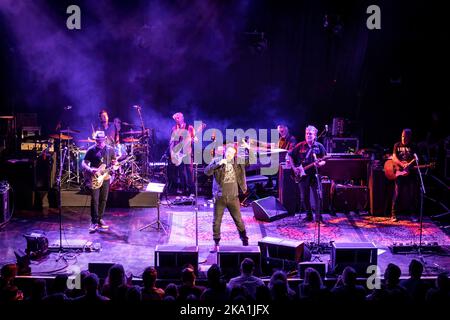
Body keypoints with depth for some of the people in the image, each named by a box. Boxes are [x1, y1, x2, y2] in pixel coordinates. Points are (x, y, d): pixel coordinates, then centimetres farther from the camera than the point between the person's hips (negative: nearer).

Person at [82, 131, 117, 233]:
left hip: (105, 177, 3)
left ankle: (100, 219, 21)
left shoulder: (110, 150, 5)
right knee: (95, 200, -9)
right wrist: (90, 170, -21)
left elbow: (114, 162, 14)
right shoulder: (91, 150, -3)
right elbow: (84, 163, -2)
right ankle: (94, 222, -7)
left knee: (103, 200, 8)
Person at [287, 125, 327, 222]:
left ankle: (318, 217, -2)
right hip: (303, 174, 2)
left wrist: (319, 164, -19)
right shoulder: (300, 146, 6)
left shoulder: (319, 146, 3)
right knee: (304, 197, 5)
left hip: (315, 174, -2)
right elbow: (290, 156, 13)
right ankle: (309, 215, 19)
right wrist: (294, 167, 4)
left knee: (317, 195, -9)